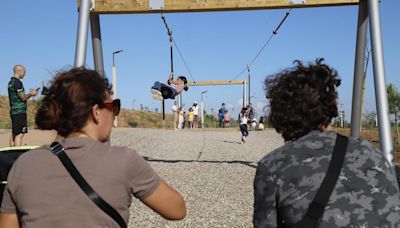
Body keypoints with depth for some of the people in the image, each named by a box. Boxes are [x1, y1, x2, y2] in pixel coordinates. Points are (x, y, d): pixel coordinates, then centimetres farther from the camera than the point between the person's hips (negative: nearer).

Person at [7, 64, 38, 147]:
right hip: (20, 111, -10)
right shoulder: (17, 82, -13)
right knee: (20, 134, -12)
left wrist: (29, 93, 17)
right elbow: (23, 97, -15)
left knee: (14, 134, 12)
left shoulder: (11, 82, 17)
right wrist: (31, 94, 2)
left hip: (13, 111, 10)